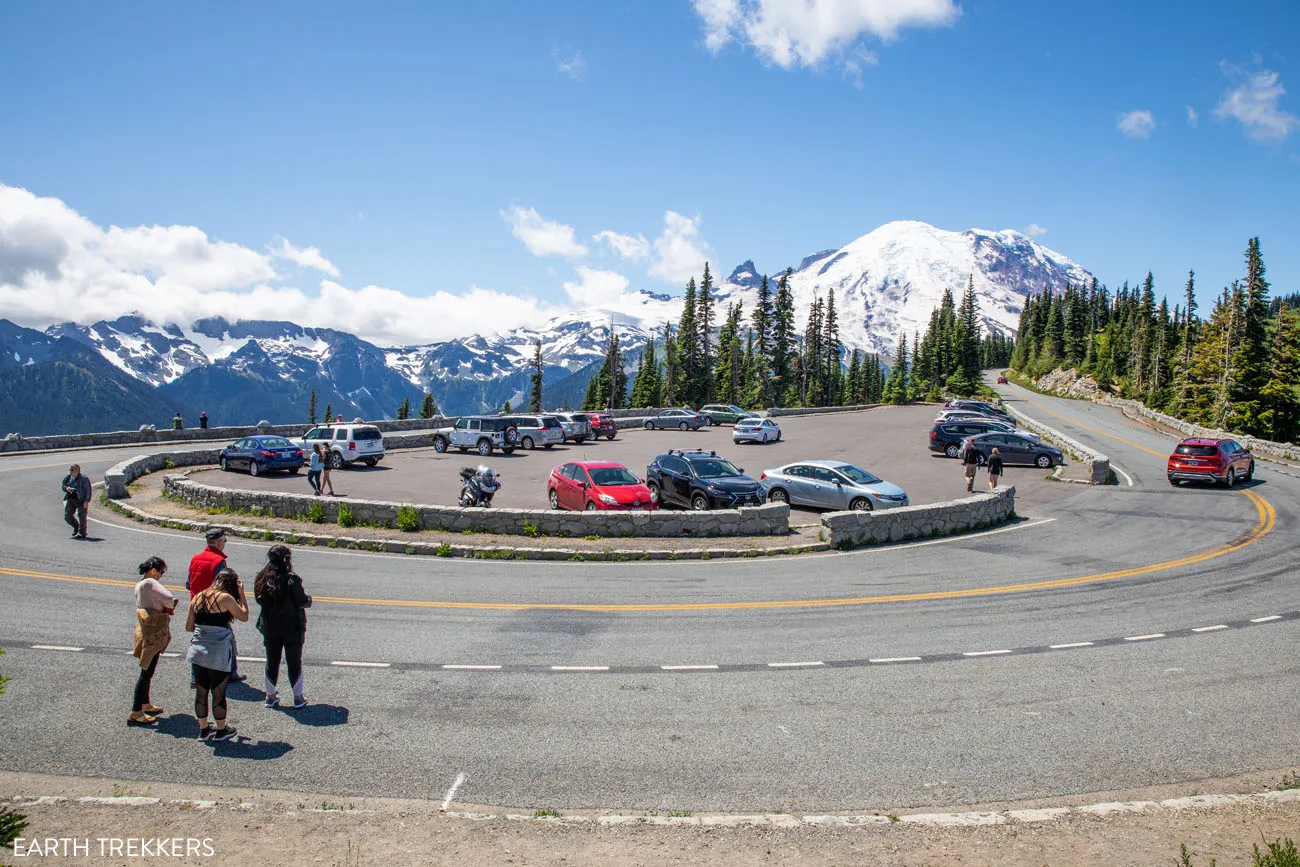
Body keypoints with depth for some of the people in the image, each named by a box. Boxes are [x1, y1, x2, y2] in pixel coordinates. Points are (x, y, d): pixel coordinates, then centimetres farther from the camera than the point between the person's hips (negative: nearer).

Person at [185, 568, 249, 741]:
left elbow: (188, 626, 10)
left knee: (201, 691, 15)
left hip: (197, 651, 6)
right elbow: (244, 616, -3)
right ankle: (221, 730, 19)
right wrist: (241, 594, 2)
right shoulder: (225, 598, -12)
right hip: (218, 654, -6)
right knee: (218, 693, 7)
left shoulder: (198, 597, 6)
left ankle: (203, 729, 26)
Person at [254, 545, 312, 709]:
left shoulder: (262, 579, -5)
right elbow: (302, 602, -19)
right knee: (294, 662, 8)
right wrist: (309, 599, 3)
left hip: (269, 627, 4)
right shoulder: (291, 580, -21)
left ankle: (271, 695, 26)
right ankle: (298, 697, 16)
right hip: (292, 628, -4)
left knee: (271, 661, 17)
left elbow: (258, 599, 6)